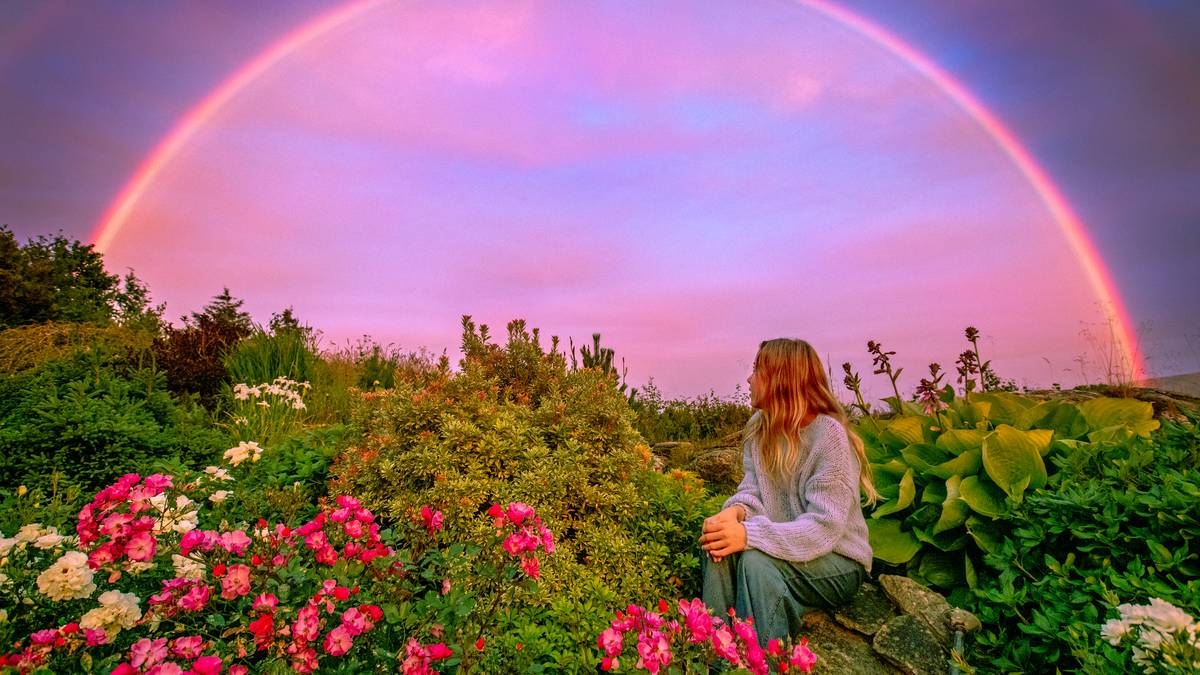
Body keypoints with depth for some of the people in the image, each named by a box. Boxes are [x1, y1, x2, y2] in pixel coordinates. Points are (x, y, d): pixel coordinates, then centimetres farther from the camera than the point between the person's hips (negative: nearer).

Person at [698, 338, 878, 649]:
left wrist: (749, 534, -38)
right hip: (785, 546, 6)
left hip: (839, 563, -5)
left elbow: (824, 527, -27)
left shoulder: (829, 435, -21)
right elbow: (753, 489, 0)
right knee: (717, 544, -23)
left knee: (755, 559, -33)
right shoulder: (760, 426, 1)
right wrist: (735, 512, -25)